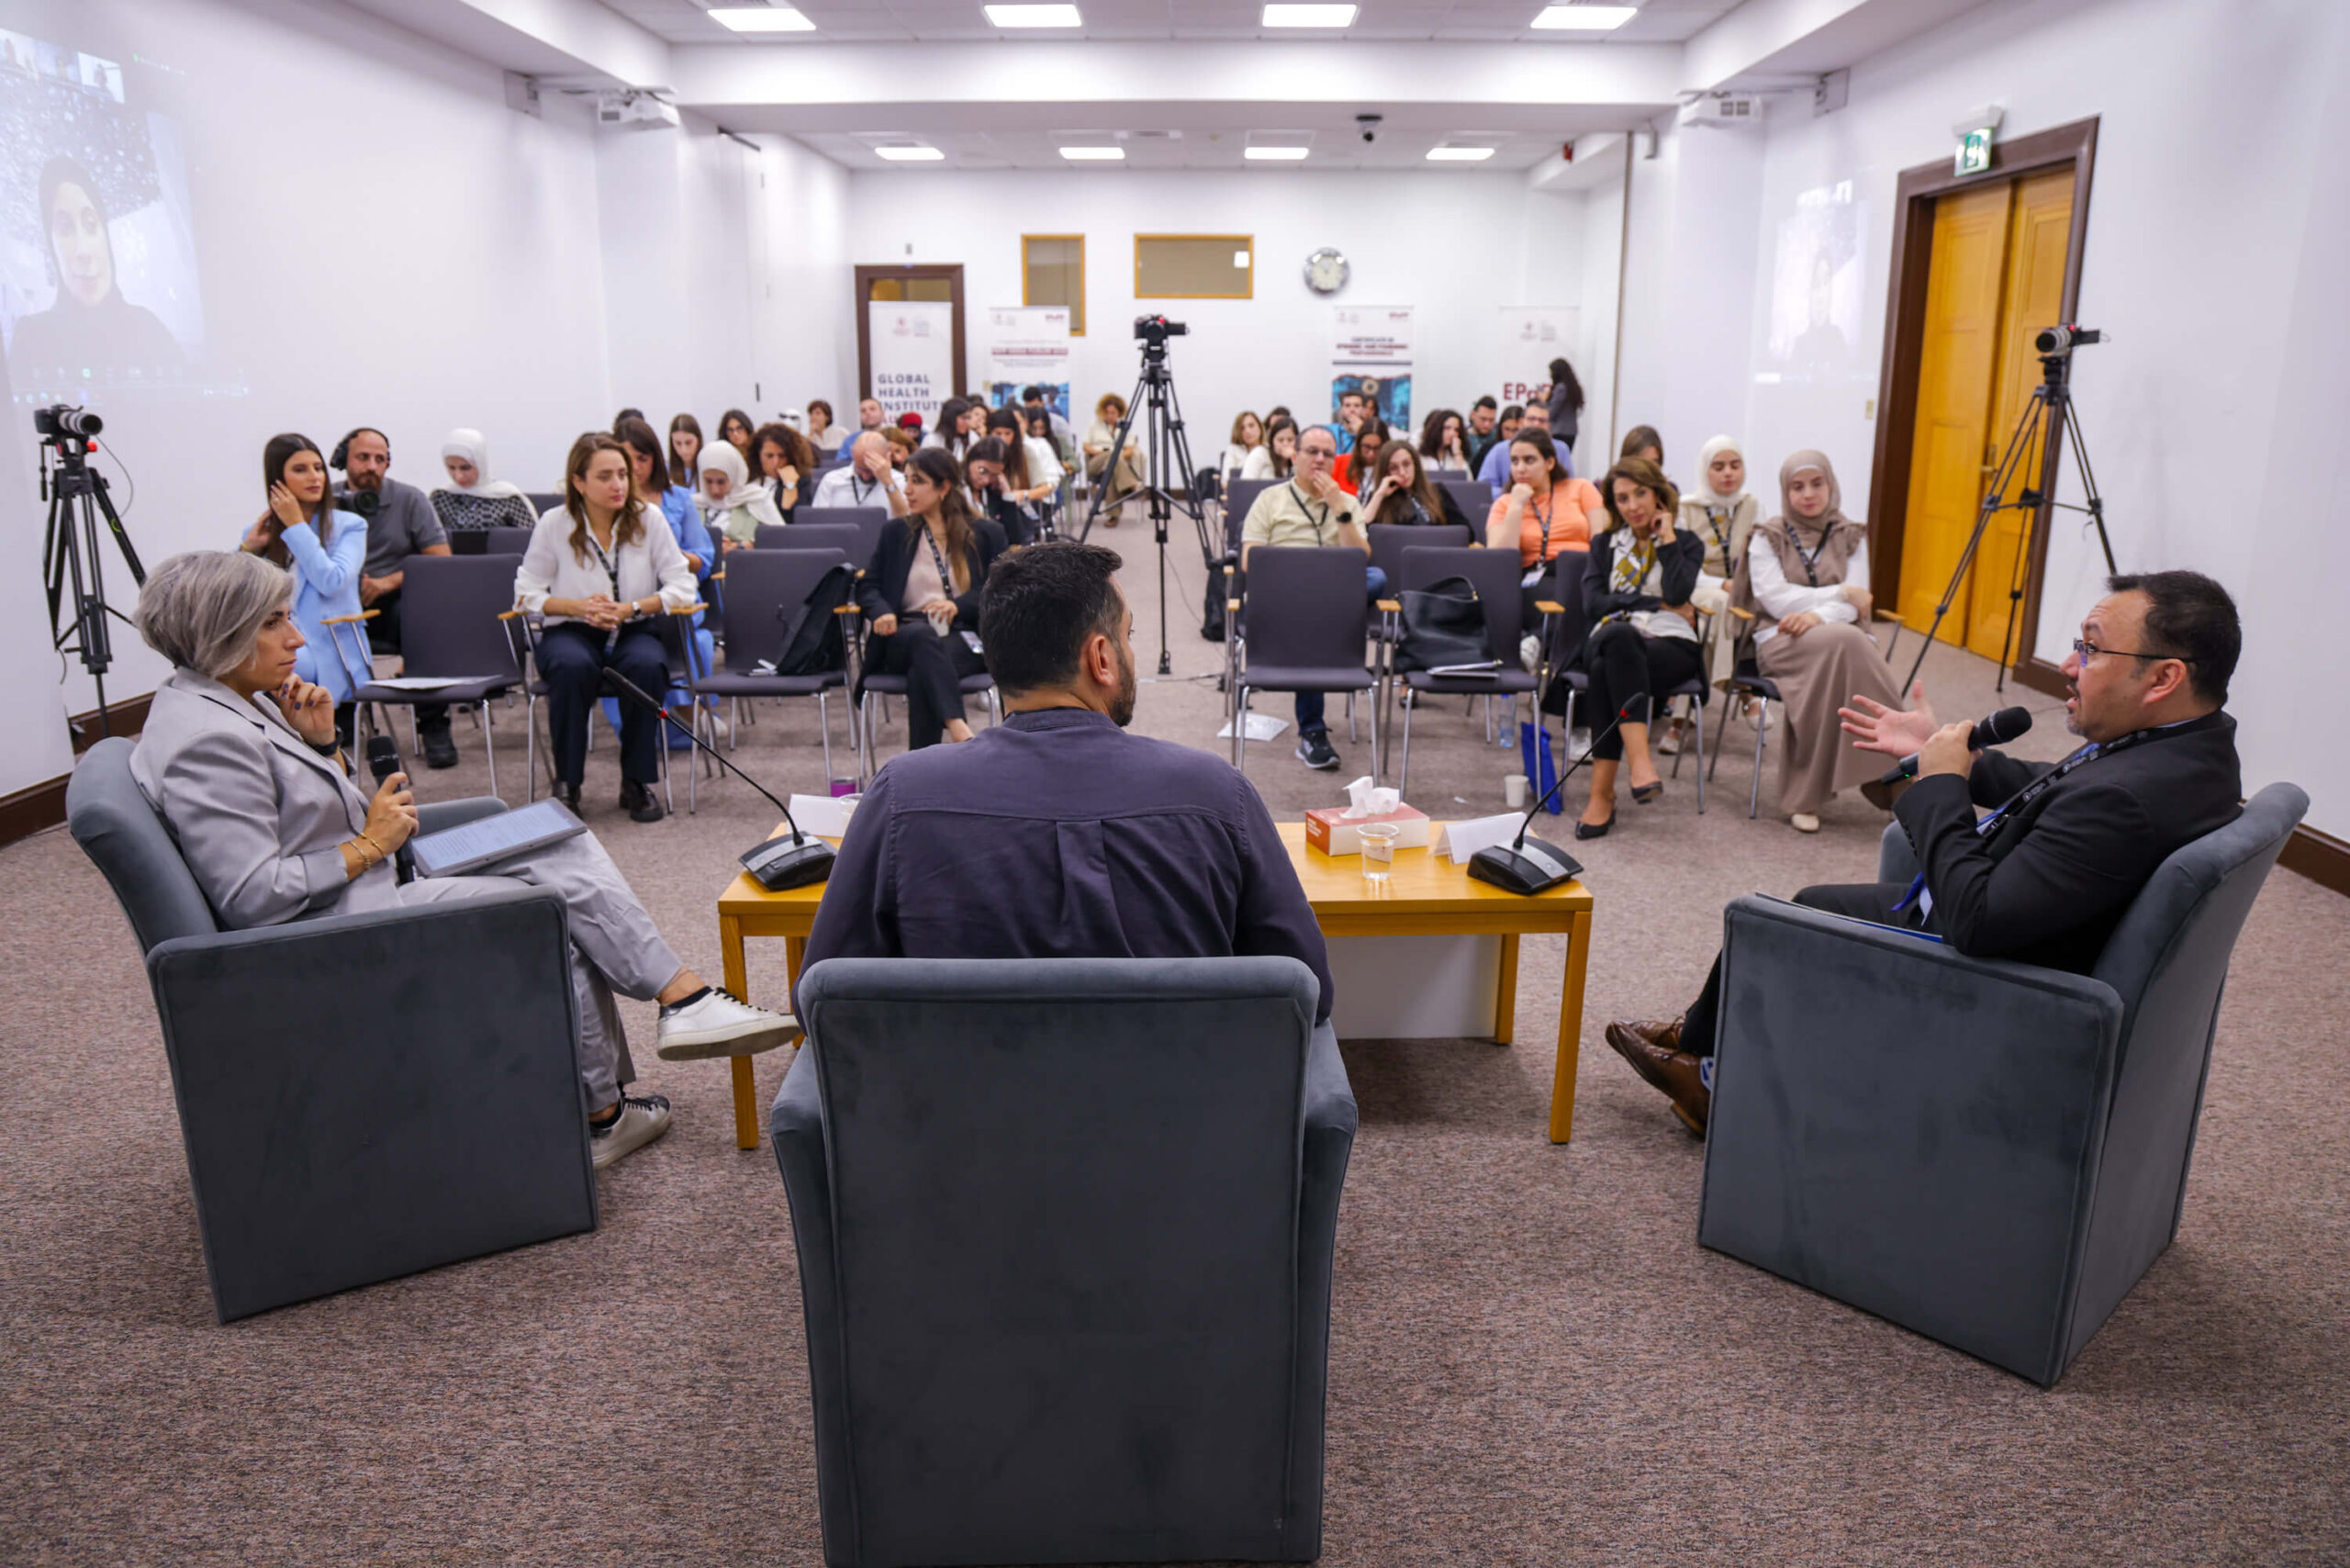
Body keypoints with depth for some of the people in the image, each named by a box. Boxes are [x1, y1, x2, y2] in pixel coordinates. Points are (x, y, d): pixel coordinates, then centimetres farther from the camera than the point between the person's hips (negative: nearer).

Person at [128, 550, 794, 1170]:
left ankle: (686, 1000, -5)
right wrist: (370, 845, -16)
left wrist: (323, 744, 0)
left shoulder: (242, 700, 10)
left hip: (370, 888, 10)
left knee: (562, 850, -2)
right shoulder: (205, 741, -21)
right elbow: (251, 899, -26)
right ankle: (598, 1114, 6)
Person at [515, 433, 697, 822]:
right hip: (570, 631, -1)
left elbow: (682, 587, -3)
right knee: (573, 667, -36)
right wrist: (578, 607, -16)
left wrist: (631, 608, -17)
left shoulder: (649, 518, 0)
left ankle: (638, 782, -17)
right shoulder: (554, 524, -1)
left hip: (634, 630, 1)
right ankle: (566, 783, -19)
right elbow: (526, 593, 1)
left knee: (647, 666, -34)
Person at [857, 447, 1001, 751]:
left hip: (965, 639, -1)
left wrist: (958, 605, -14)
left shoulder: (986, 536, 15)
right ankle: (957, 727, -57)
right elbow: (867, 585, 16)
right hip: (906, 639, 1)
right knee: (923, 636, -38)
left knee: (922, 673, -36)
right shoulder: (895, 534, 22)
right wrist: (881, 611, -8)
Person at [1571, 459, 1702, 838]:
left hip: (1671, 645, -2)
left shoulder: (1687, 544, 18)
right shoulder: (1604, 546, 24)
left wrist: (1667, 537, 5)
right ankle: (1640, 762, -48)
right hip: (1612, 640, 2)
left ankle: (1603, 792, -43)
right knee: (1619, 635, -39)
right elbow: (1593, 603, 6)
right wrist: (1657, 605, 0)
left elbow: (1678, 593, -4)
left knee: (1609, 667, -37)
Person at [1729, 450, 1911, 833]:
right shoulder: (1767, 538, 9)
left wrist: (1818, 615, -18)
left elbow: (1857, 604, 2)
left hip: (1843, 636, 3)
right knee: (1843, 642, -34)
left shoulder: (1851, 537, 15)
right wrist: (1840, 594, -5)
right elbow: (1775, 599, -6)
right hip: (1780, 639, -3)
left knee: (1851, 647, -34)